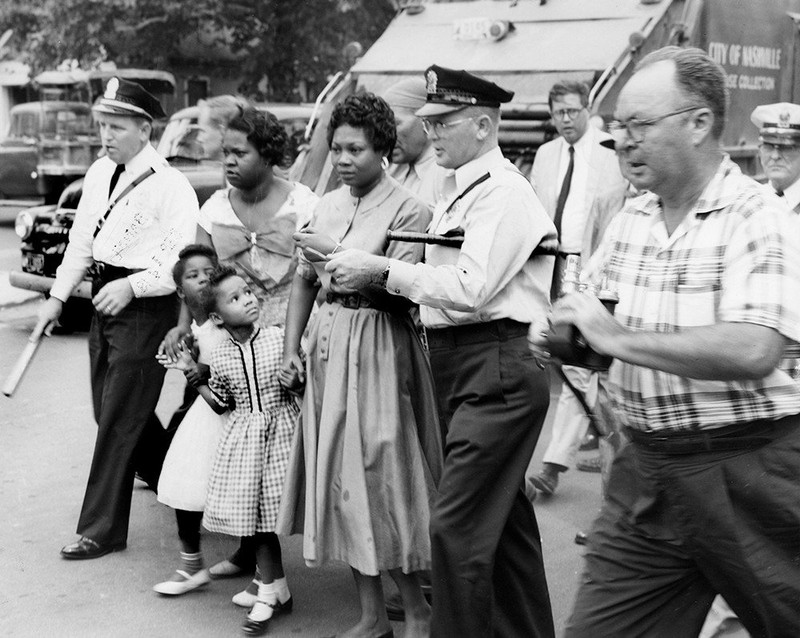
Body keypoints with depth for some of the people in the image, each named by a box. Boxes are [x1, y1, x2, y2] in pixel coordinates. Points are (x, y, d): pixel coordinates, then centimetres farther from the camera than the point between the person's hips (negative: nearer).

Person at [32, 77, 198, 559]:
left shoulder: (171, 186, -15)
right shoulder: (98, 174, 10)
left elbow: (183, 261, -20)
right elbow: (81, 241, 17)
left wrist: (131, 286, -29)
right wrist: (58, 297, 13)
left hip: (145, 307, -9)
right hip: (105, 299, 9)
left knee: (120, 418, -4)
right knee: (109, 407, 18)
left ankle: (103, 529, 7)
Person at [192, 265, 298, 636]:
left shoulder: (279, 338, -7)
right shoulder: (220, 357, 0)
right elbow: (222, 404, 9)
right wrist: (196, 379, -1)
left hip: (281, 431, -3)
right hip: (243, 437, 3)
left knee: (276, 507, -1)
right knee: (253, 515, 8)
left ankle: (274, 590, 17)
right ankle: (273, 591, 22)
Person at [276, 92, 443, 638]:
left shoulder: (408, 211, -8)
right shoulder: (328, 205, 11)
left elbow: (396, 290, -17)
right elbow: (304, 280, 15)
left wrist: (336, 258, -22)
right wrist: (291, 348, 9)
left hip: (377, 346, -6)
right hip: (328, 342, 7)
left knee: (376, 476, -4)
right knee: (336, 475, 8)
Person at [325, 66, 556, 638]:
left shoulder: (503, 193, -13)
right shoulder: (456, 191, 17)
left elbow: (470, 288, -21)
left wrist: (384, 270, -16)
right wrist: (368, 273, 4)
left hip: (498, 369, -10)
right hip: (458, 364, 10)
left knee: (456, 525, -9)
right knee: (503, 516, 18)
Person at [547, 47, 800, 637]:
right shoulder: (630, 220, 9)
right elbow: (590, 316, 24)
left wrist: (618, 339, -23)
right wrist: (561, 332, 0)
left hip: (748, 474, -6)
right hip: (647, 470, 6)